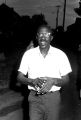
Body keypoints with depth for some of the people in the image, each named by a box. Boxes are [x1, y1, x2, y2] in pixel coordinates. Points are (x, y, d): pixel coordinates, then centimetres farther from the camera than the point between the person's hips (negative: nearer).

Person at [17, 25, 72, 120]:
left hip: (53, 97, 0)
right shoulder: (28, 54, -1)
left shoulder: (60, 55, -4)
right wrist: (33, 81, -20)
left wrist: (53, 81, -21)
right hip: (34, 97, 0)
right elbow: (20, 77, 1)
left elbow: (66, 80, -1)